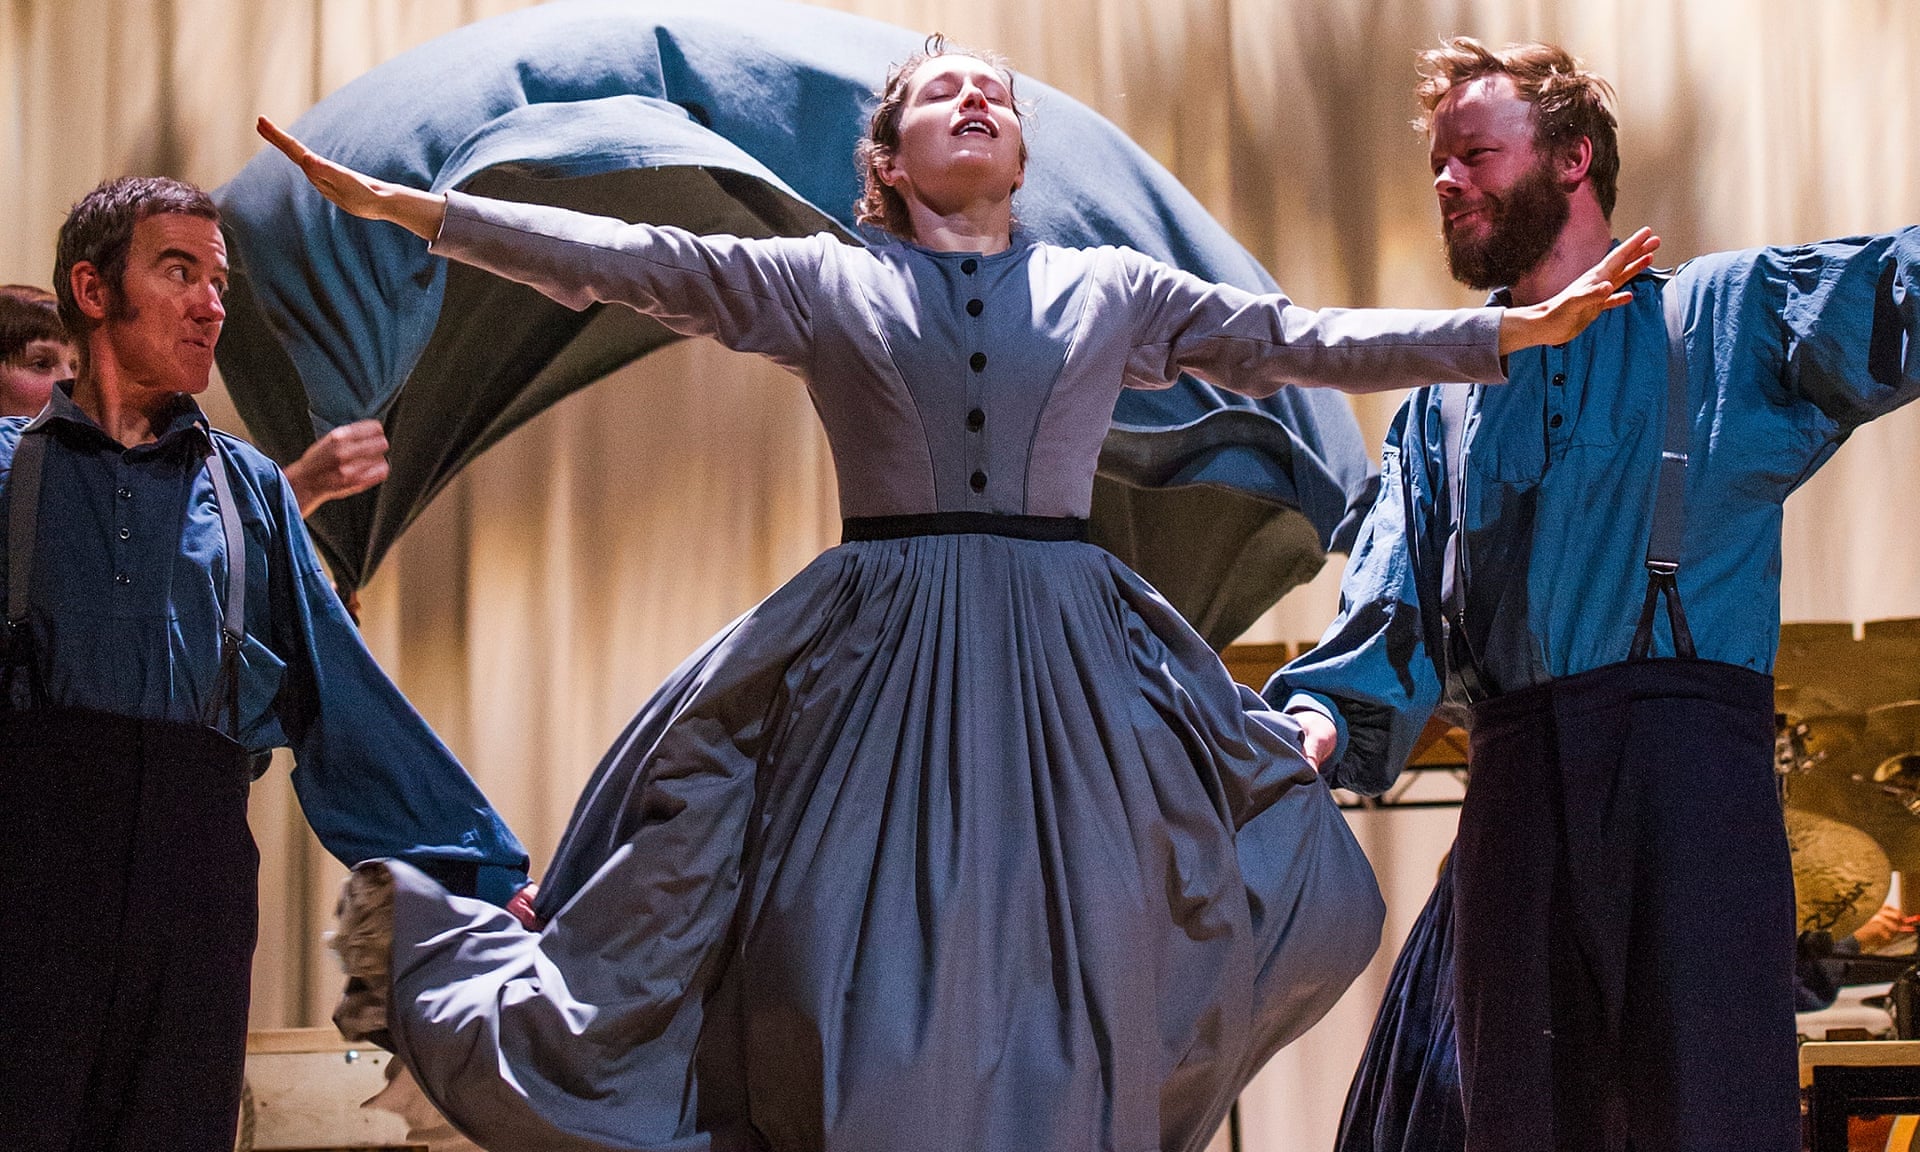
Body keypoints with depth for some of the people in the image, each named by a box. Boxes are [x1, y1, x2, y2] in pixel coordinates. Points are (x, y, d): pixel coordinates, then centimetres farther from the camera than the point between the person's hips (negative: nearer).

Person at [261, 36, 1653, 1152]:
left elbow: (1301, 341, 11)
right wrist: (411, 206, -4)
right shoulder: (822, 283, 8)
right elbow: (623, 261, 3)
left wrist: (1524, 327, 5)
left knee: (1072, 1002, 0)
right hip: (872, 663, -2)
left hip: (1071, 676, 3)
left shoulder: (1112, 289, 13)